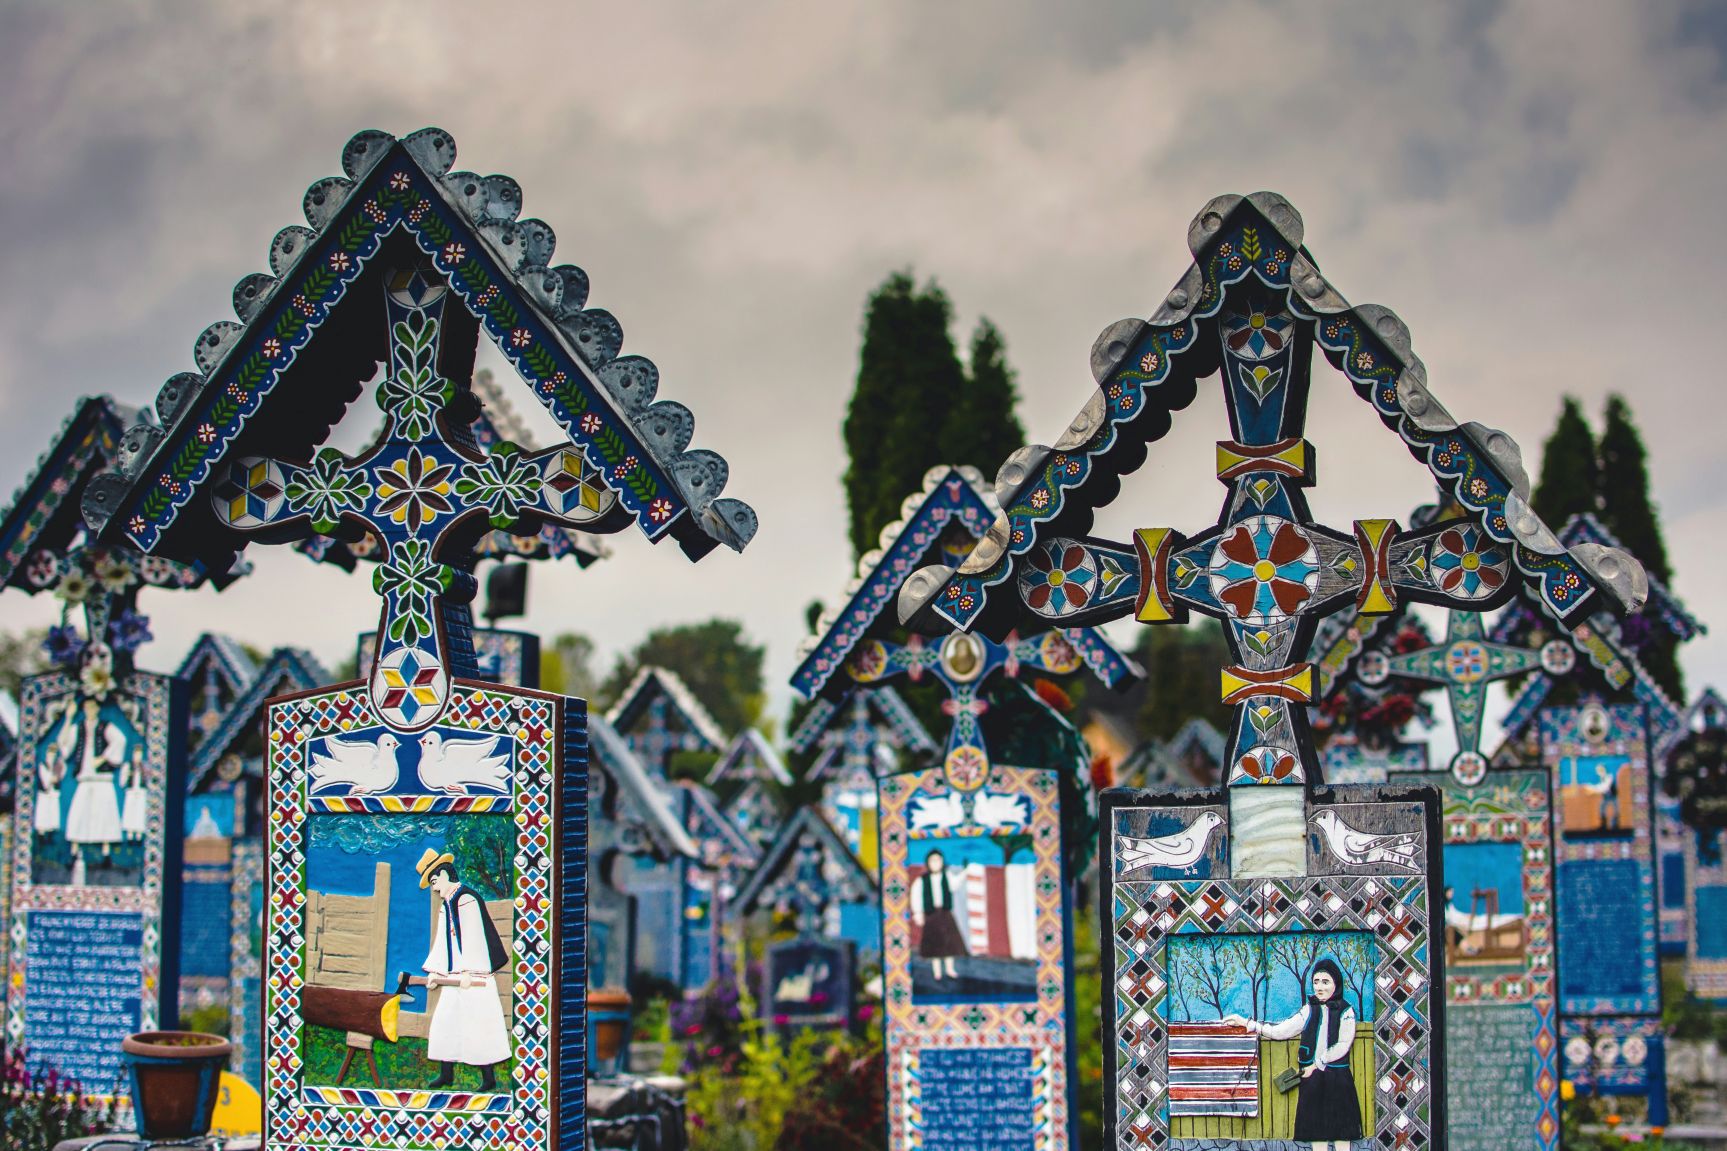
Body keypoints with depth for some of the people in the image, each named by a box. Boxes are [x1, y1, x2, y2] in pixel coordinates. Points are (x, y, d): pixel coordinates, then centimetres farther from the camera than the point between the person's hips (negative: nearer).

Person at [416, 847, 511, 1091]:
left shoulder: (467, 899, -14)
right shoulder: (446, 906, 14)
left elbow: (474, 937, -19)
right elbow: (442, 941, 18)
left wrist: (468, 972, -21)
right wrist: (434, 971, 13)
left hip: (473, 976, -9)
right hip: (454, 976, 9)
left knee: (477, 1024, -6)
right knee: (444, 1021, 10)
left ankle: (489, 1078, 0)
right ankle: (446, 1074, 18)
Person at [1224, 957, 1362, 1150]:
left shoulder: (1345, 1011, 1)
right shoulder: (1309, 1010, 12)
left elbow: (1343, 1045, -7)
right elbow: (1279, 1031, 12)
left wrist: (1317, 1065, -9)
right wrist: (1246, 1023, 8)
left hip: (1338, 1078, -3)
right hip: (1312, 1079, 3)